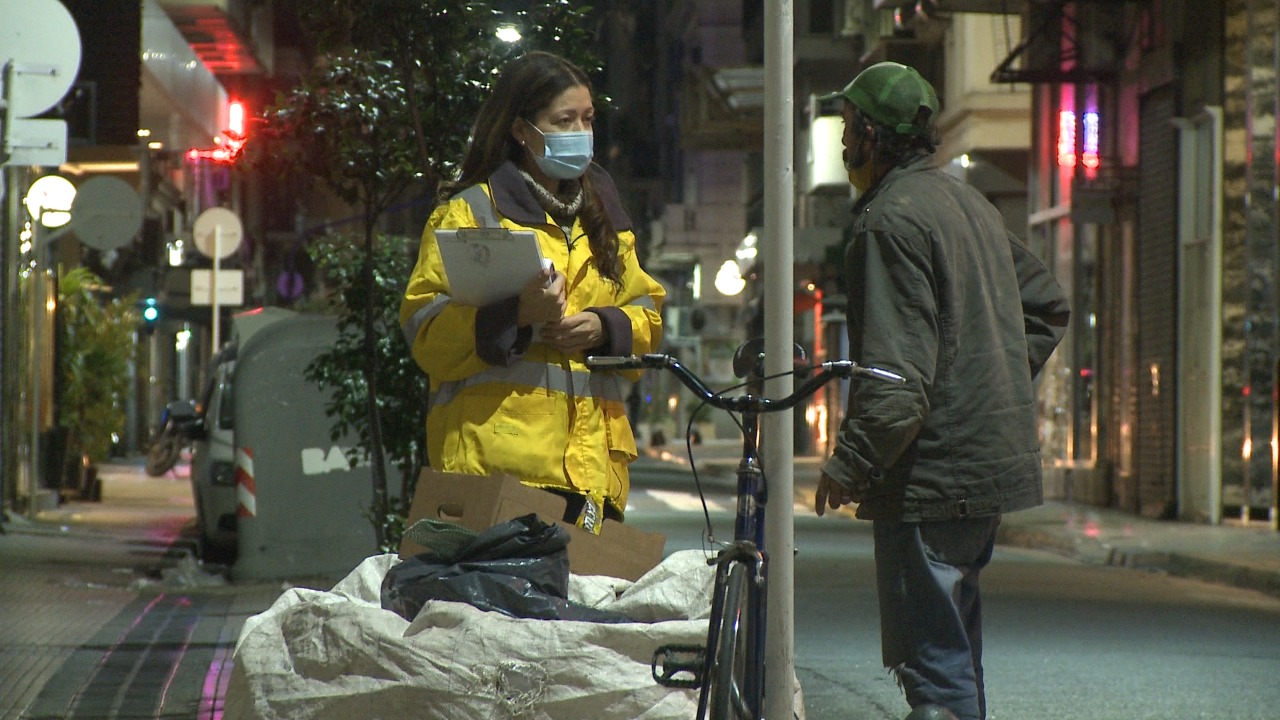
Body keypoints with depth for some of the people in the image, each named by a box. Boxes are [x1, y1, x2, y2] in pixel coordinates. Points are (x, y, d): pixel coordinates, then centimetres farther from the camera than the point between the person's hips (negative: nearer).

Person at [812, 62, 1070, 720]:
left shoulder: (891, 219, -15)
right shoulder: (969, 203, 16)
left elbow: (896, 374, -22)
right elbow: (1047, 306, 25)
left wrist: (849, 465, -15)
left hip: (932, 476, -10)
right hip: (992, 460, 10)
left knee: (932, 667, -9)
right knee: (956, 653, 18)